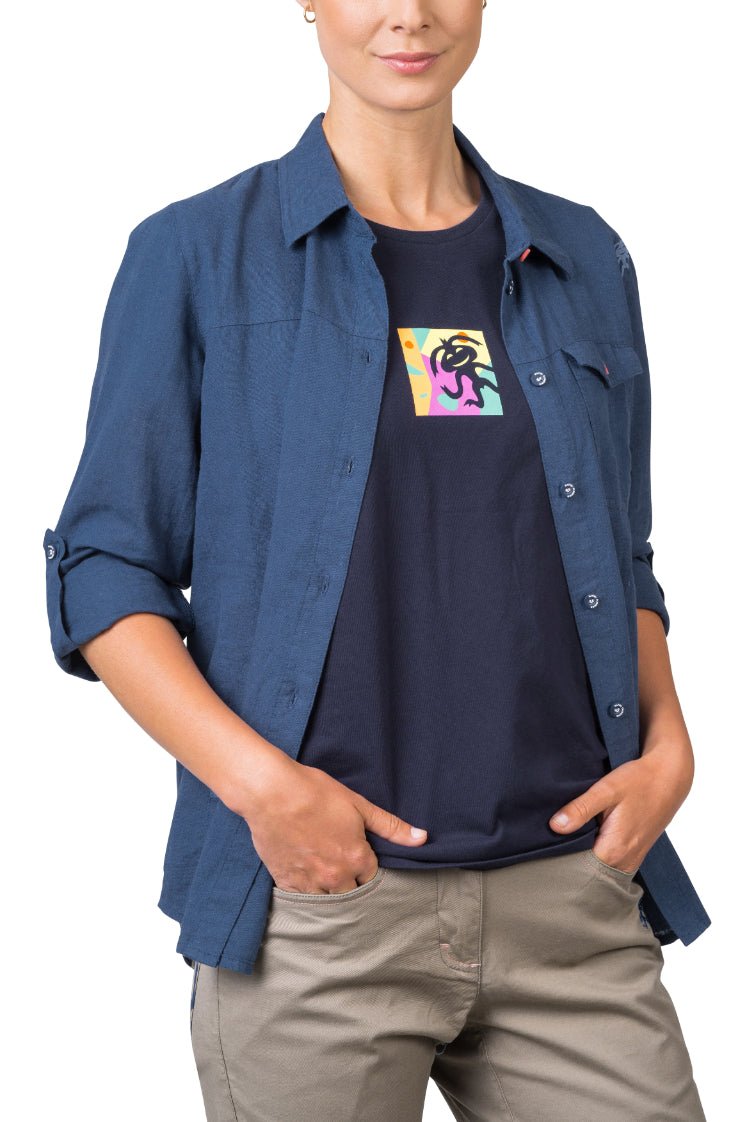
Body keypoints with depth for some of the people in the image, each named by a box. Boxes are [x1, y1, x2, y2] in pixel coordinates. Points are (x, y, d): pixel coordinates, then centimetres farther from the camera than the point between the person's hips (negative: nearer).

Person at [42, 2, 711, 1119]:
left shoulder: (584, 260, 13)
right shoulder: (197, 254, 2)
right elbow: (104, 575, 0)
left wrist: (668, 745, 1)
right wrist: (255, 778, -14)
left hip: (574, 898, 3)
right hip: (317, 905, -3)